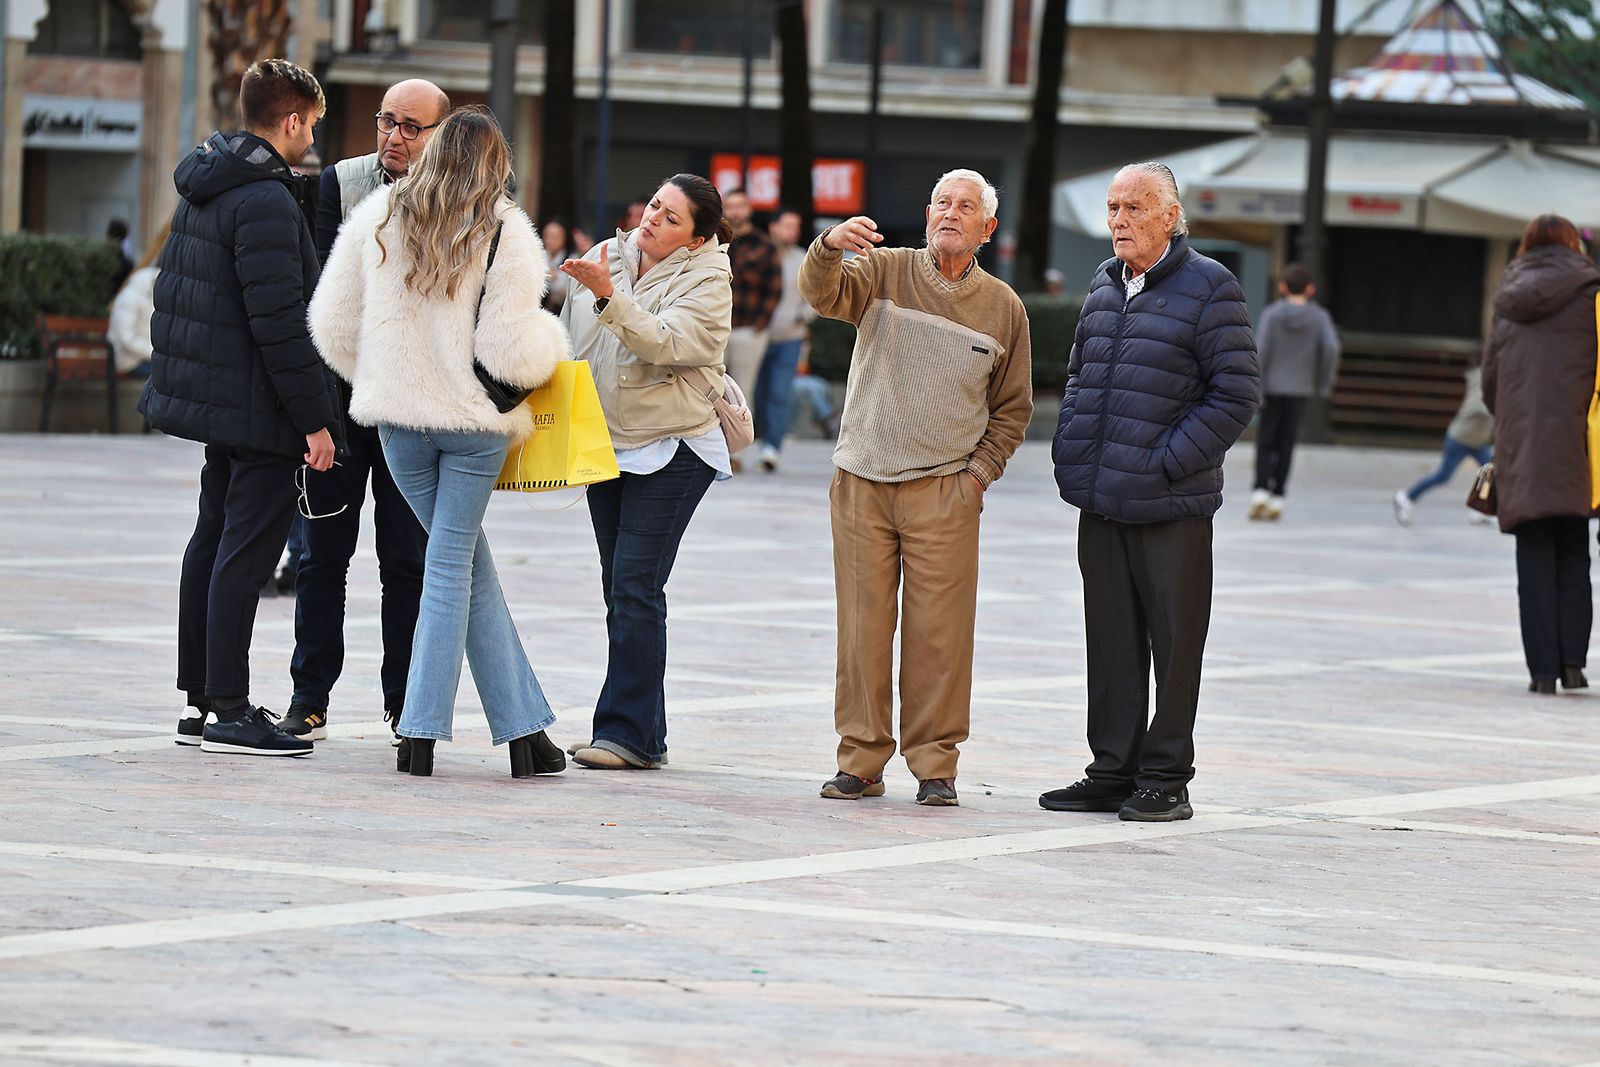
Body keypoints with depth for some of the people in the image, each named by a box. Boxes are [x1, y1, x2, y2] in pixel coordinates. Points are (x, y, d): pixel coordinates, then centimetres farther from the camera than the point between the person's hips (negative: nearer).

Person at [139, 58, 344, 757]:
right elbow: (278, 321, -23)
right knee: (245, 553, -7)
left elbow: (175, 294, 18)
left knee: (213, 540, 14)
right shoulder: (265, 202, -20)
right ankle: (229, 713, -6)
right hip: (259, 409, -10)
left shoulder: (201, 191, 11)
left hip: (212, 398, 10)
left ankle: (202, 702, 20)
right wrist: (314, 420, -19)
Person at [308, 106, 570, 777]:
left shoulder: (379, 218, 4)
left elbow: (334, 325, 6)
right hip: (475, 418, -3)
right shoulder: (505, 235, -8)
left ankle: (523, 727, 10)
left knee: (472, 564, 12)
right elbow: (512, 352, -14)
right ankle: (420, 733, -1)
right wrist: (549, 340, 8)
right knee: (454, 564, 5)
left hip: (399, 417, 3)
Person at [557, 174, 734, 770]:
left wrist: (608, 295, -33)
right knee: (620, 588, 7)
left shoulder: (706, 281, -8)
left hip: (671, 448, -7)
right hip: (607, 444, 7)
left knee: (635, 587, -13)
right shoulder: (607, 256, 8)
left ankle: (629, 732, -12)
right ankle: (644, 733, 12)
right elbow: (571, 341, 19)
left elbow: (665, 344, -25)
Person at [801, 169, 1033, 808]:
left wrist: (979, 472, 3)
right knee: (862, 625, 2)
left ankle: (934, 765, 6)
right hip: (862, 484, 0)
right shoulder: (884, 271, 4)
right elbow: (823, 293, -15)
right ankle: (861, 761, 9)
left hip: (944, 490, 0)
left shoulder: (1003, 307, 8)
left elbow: (1012, 406, 15)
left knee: (939, 631, -2)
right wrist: (830, 247, -36)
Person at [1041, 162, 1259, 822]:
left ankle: (1165, 779, 6)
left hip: (1171, 507, -6)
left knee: (1174, 643, 0)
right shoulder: (1104, 284, 14)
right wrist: (1069, 454, 10)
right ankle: (1113, 772, 17)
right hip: (1101, 504, 6)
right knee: (1111, 640, 10)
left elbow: (1237, 394, -10)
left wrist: (1169, 465, -14)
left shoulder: (1209, 288, -7)